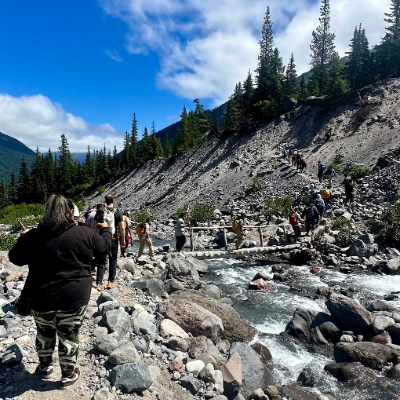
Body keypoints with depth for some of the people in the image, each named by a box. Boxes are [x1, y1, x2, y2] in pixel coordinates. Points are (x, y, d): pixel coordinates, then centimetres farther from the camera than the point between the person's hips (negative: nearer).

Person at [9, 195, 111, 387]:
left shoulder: (32, 237, -6)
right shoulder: (83, 233, -13)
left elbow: (15, 258, 10)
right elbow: (104, 247, 3)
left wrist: (23, 238, 27)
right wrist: (105, 230, 23)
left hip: (41, 300, 3)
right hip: (73, 299, -2)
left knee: (44, 334, 26)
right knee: (69, 337, 15)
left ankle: (45, 367, 46)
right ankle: (68, 375, 32)